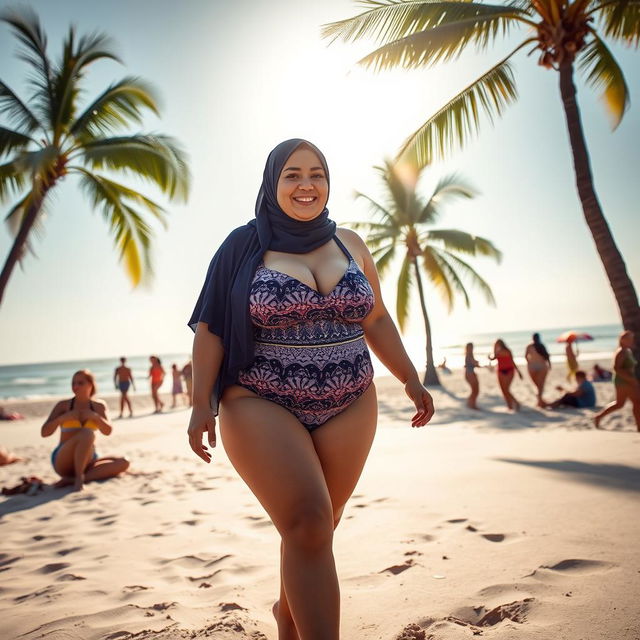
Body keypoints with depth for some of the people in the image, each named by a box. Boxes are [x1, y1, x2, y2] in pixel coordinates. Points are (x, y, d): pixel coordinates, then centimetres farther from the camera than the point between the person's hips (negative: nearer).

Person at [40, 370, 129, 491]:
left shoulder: (99, 406, 6)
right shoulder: (63, 405, 0)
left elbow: (108, 431, -4)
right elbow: (44, 433, -5)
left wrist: (95, 416, -20)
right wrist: (62, 418, -21)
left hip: (87, 461, 4)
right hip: (64, 462, -4)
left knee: (124, 463, -21)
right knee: (87, 434, -32)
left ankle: (72, 479, -25)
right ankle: (79, 477, -27)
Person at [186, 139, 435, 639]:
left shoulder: (349, 244, 9)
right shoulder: (245, 246, -1)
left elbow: (377, 320, 15)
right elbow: (211, 327, -4)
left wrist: (411, 378, 12)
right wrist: (202, 404, -12)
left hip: (348, 410, 4)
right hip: (263, 409, -3)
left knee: (316, 529, 11)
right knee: (308, 525, -17)